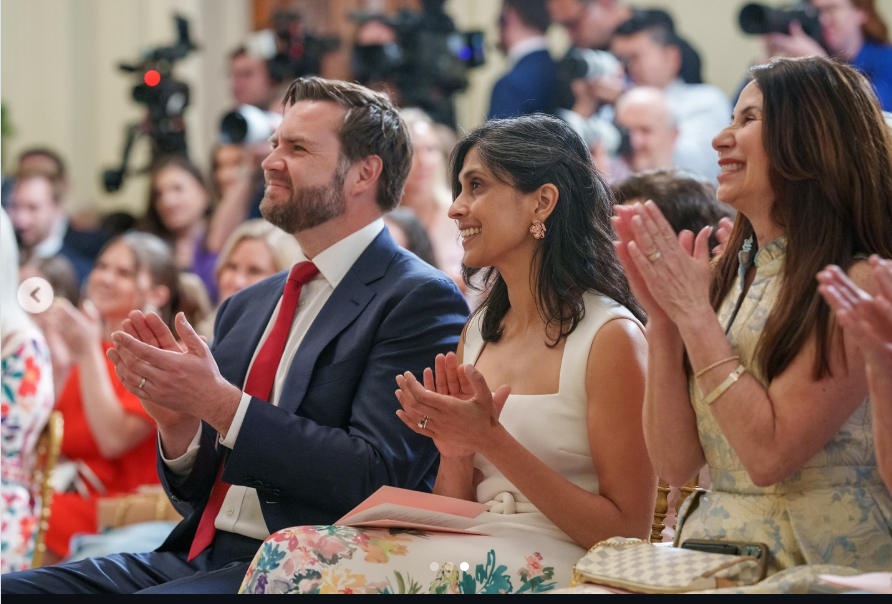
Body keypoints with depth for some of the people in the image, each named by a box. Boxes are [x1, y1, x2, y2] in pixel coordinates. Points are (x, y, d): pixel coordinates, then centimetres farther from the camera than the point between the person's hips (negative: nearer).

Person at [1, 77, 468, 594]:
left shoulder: (422, 300, -4)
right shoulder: (247, 307, 19)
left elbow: (378, 478, -16)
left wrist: (220, 403, -17)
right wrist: (179, 424, -2)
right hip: (199, 557, 8)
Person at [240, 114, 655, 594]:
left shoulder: (611, 337, -5)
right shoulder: (477, 333, 16)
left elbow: (627, 532, -8)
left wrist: (491, 440, -13)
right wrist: (455, 451, -4)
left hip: (553, 569, -6)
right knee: (288, 557, -22)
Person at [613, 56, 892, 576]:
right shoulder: (727, 277, 10)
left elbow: (770, 454, -16)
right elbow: (676, 464, 5)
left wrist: (695, 314, -11)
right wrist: (664, 319, -3)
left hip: (821, 564, -5)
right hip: (713, 552, 5)